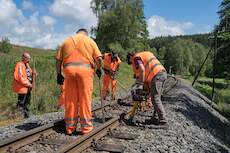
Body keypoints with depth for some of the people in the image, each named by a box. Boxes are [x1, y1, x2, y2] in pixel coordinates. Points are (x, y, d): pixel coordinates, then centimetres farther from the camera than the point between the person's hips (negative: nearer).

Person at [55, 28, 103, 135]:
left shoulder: (67, 41, 21)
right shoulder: (90, 40, 14)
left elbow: (58, 59, 12)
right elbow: (98, 58, 1)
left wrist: (59, 74, 16)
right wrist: (99, 69, 16)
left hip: (69, 69, 3)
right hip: (85, 69, -2)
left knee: (70, 99, 7)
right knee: (85, 99, 2)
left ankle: (70, 127, 14)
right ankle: (86, 126, 7)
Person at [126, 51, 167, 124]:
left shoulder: (136, 58, 3)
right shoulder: (145, 54, 32)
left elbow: (142, 70, -16)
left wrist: (141, 82, -7)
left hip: (156, 75, -10)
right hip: (163, 73, 10)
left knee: (155, 99, -6)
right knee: (156, 98, 12)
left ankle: (162, 119, -4)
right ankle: (155, 118, 16)